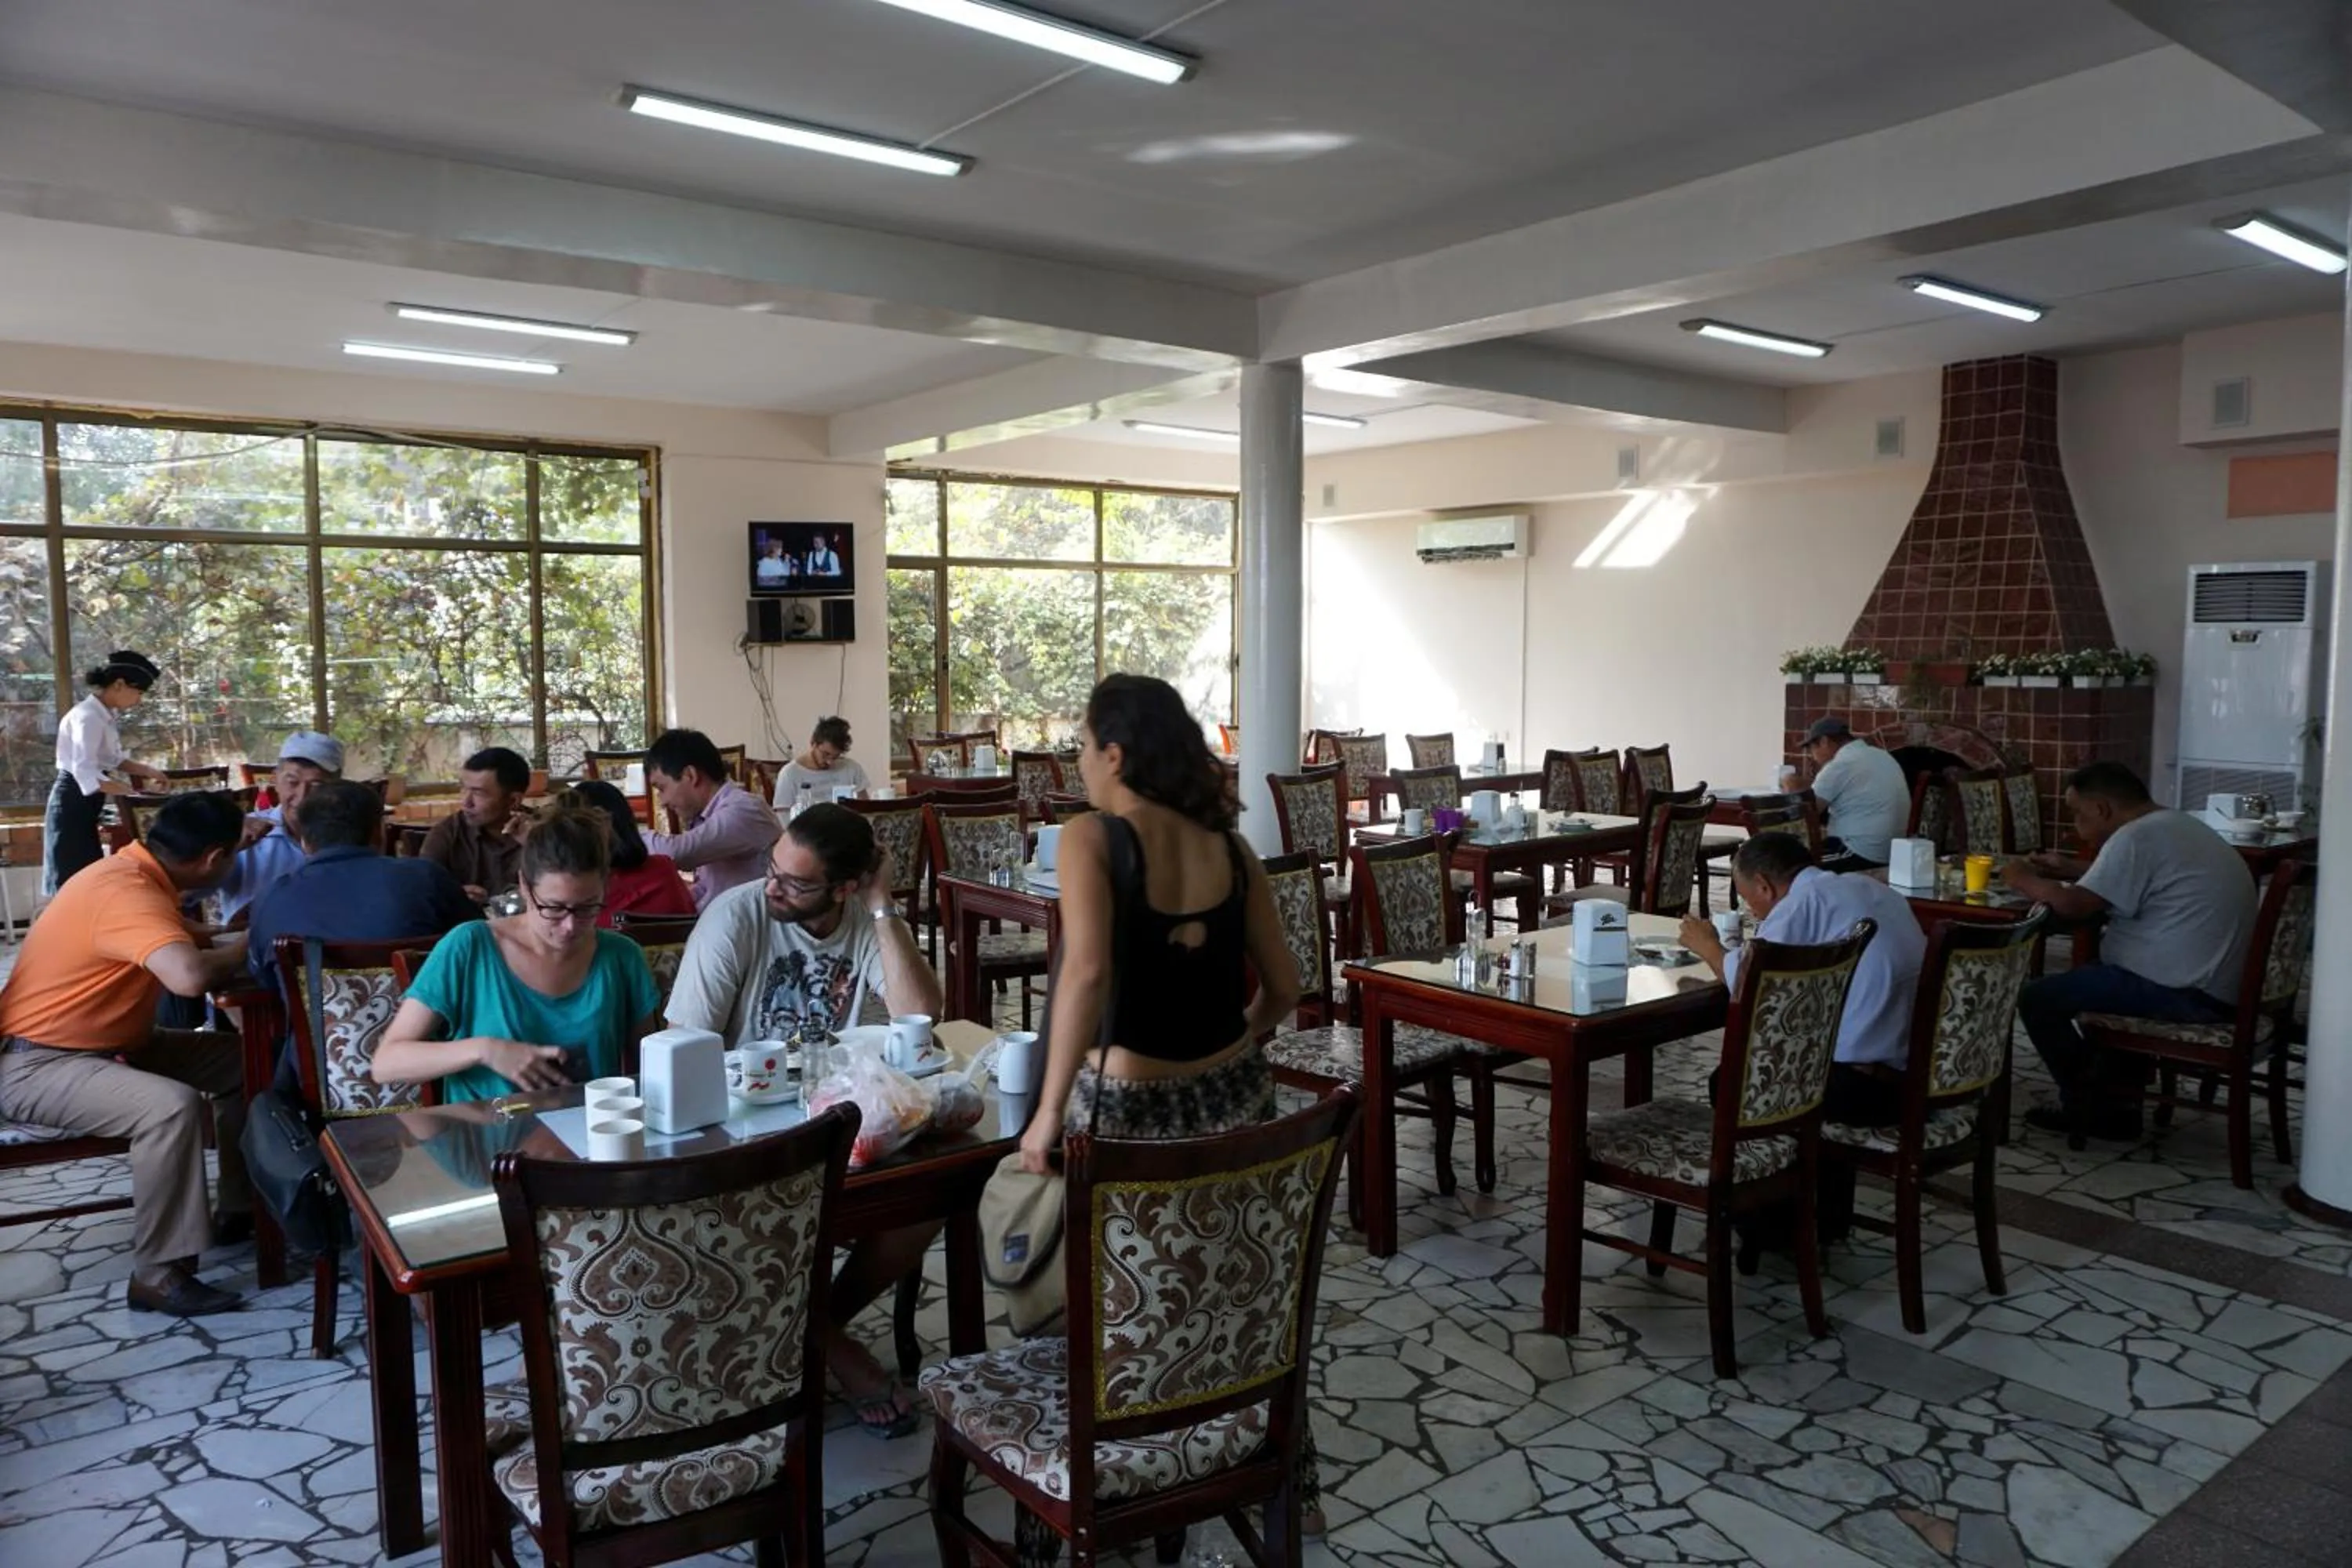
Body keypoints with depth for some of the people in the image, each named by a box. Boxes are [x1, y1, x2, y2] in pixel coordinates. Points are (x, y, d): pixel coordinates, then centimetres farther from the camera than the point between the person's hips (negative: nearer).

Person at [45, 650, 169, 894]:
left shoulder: (106, 715, 8)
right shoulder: (88, 717, -21)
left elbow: (113, 760, 17)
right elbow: (86, 774, -29)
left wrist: (147, 771, 4)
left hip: (85, 803, 10)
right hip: (73, 803, -10)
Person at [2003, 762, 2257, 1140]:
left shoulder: (2135, 836, -17)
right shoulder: (2175, 827, 15)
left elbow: (2072, 906, -21)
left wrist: (2024, 880, -5)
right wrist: (2073, 871, 22)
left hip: (2187, 994, -11)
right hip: (2216, 985, 11)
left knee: (2038, 997, -8)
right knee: (2090, 974, 31)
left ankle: (2091, 1107, 9)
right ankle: (2117, 1094, 26)